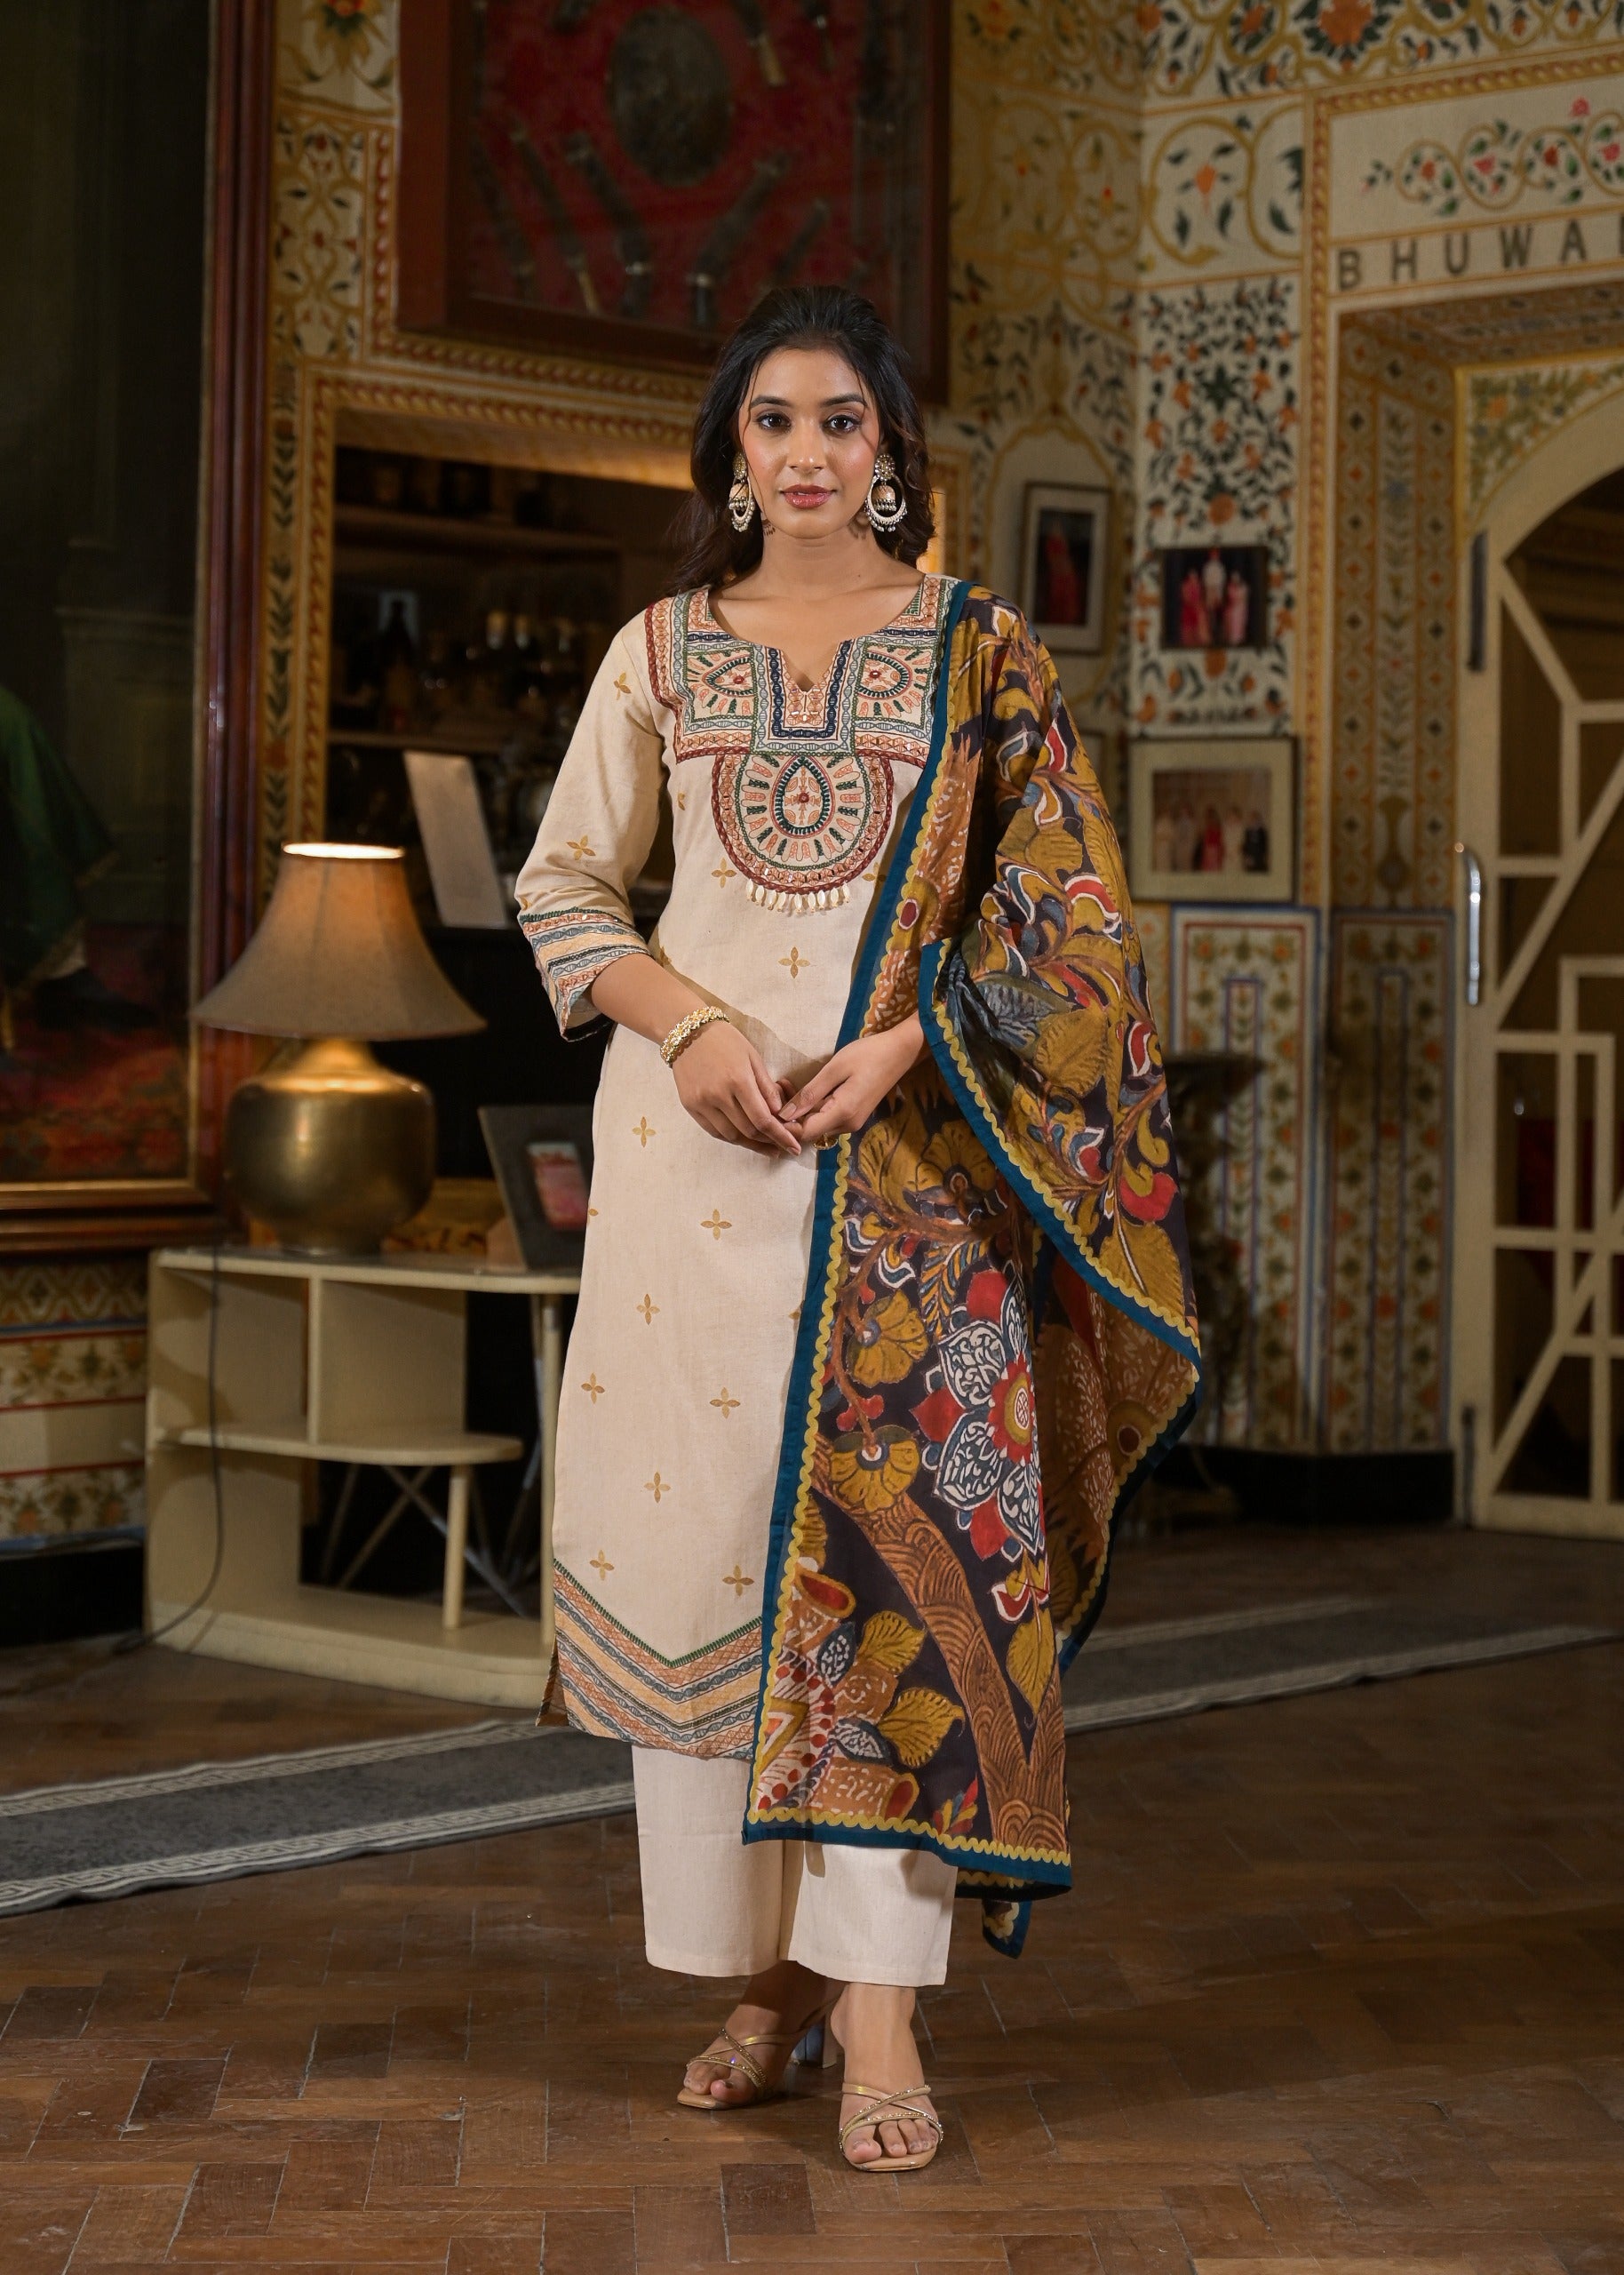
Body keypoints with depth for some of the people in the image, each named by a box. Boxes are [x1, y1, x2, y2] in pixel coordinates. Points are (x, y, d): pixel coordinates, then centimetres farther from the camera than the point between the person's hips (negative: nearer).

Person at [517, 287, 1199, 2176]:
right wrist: (689, 1020, -8)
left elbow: (1054, 908, 4)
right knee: (700, 1524, 0)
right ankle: (762, 1970, 9)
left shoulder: (981, 655, 6)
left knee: (898, 1528, -8)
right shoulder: (661, 652, 10)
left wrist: (901, 1045, -12)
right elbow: (562, 885, 10)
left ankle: (878, 1987, -5)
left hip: (912, 1147, -2)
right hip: (699, 1134, 2)